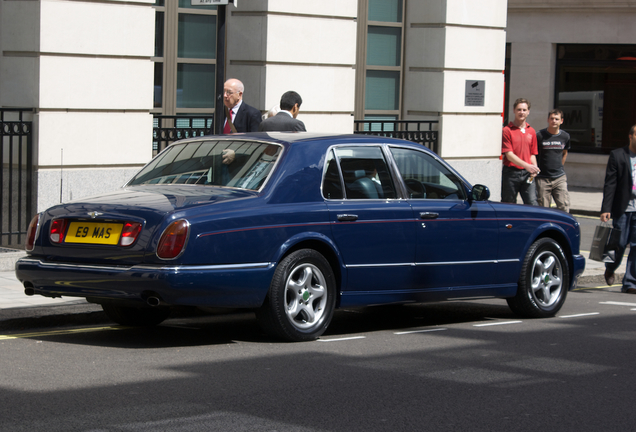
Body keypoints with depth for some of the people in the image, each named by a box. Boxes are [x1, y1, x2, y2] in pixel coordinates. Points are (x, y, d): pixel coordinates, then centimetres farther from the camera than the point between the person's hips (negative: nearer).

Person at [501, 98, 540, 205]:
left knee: (532, 203, -7)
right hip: (511, 173, -4)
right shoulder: (507, 130, -3)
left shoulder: (531, 132, 13)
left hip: (527, 174, 4)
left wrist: (534, 168, -3)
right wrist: (526, 166, -20)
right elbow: (509, 154, -10)